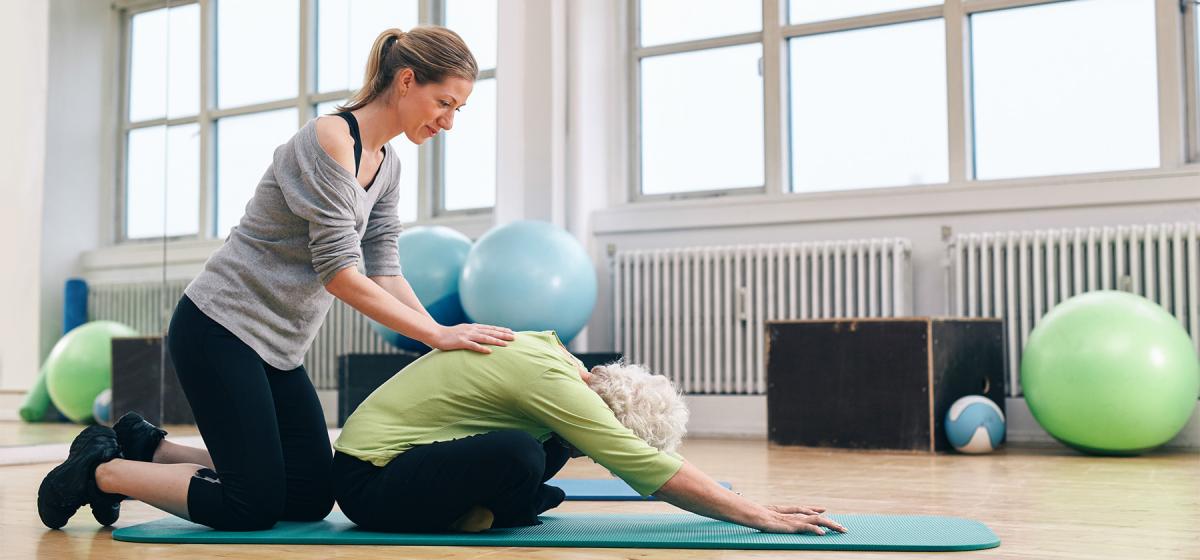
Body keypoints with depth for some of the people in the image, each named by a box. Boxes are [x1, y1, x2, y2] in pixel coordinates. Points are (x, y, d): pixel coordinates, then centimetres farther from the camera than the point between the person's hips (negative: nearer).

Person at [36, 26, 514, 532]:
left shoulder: (386, 167, 7)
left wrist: (447, 341, -7)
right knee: (254, 506, -9)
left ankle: (147, 448, 21)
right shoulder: (329, 140, -20)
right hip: (220, 328, -9)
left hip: (277, 347, 9)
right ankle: (99, 468, 10)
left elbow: (384, 272, 3)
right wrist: (437, 334, -23)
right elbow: (340, 274, -24)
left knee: (310, 498, 7)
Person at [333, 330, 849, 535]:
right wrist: (760, 517, -19)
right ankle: (469, 514, -4)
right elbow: (651, 470, -25)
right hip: (370, 480, -9)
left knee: (555, 438, 7)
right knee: (519, 454, -32)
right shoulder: (550, 381, -24)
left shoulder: (549, 350, 3)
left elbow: (641, 455, 11)